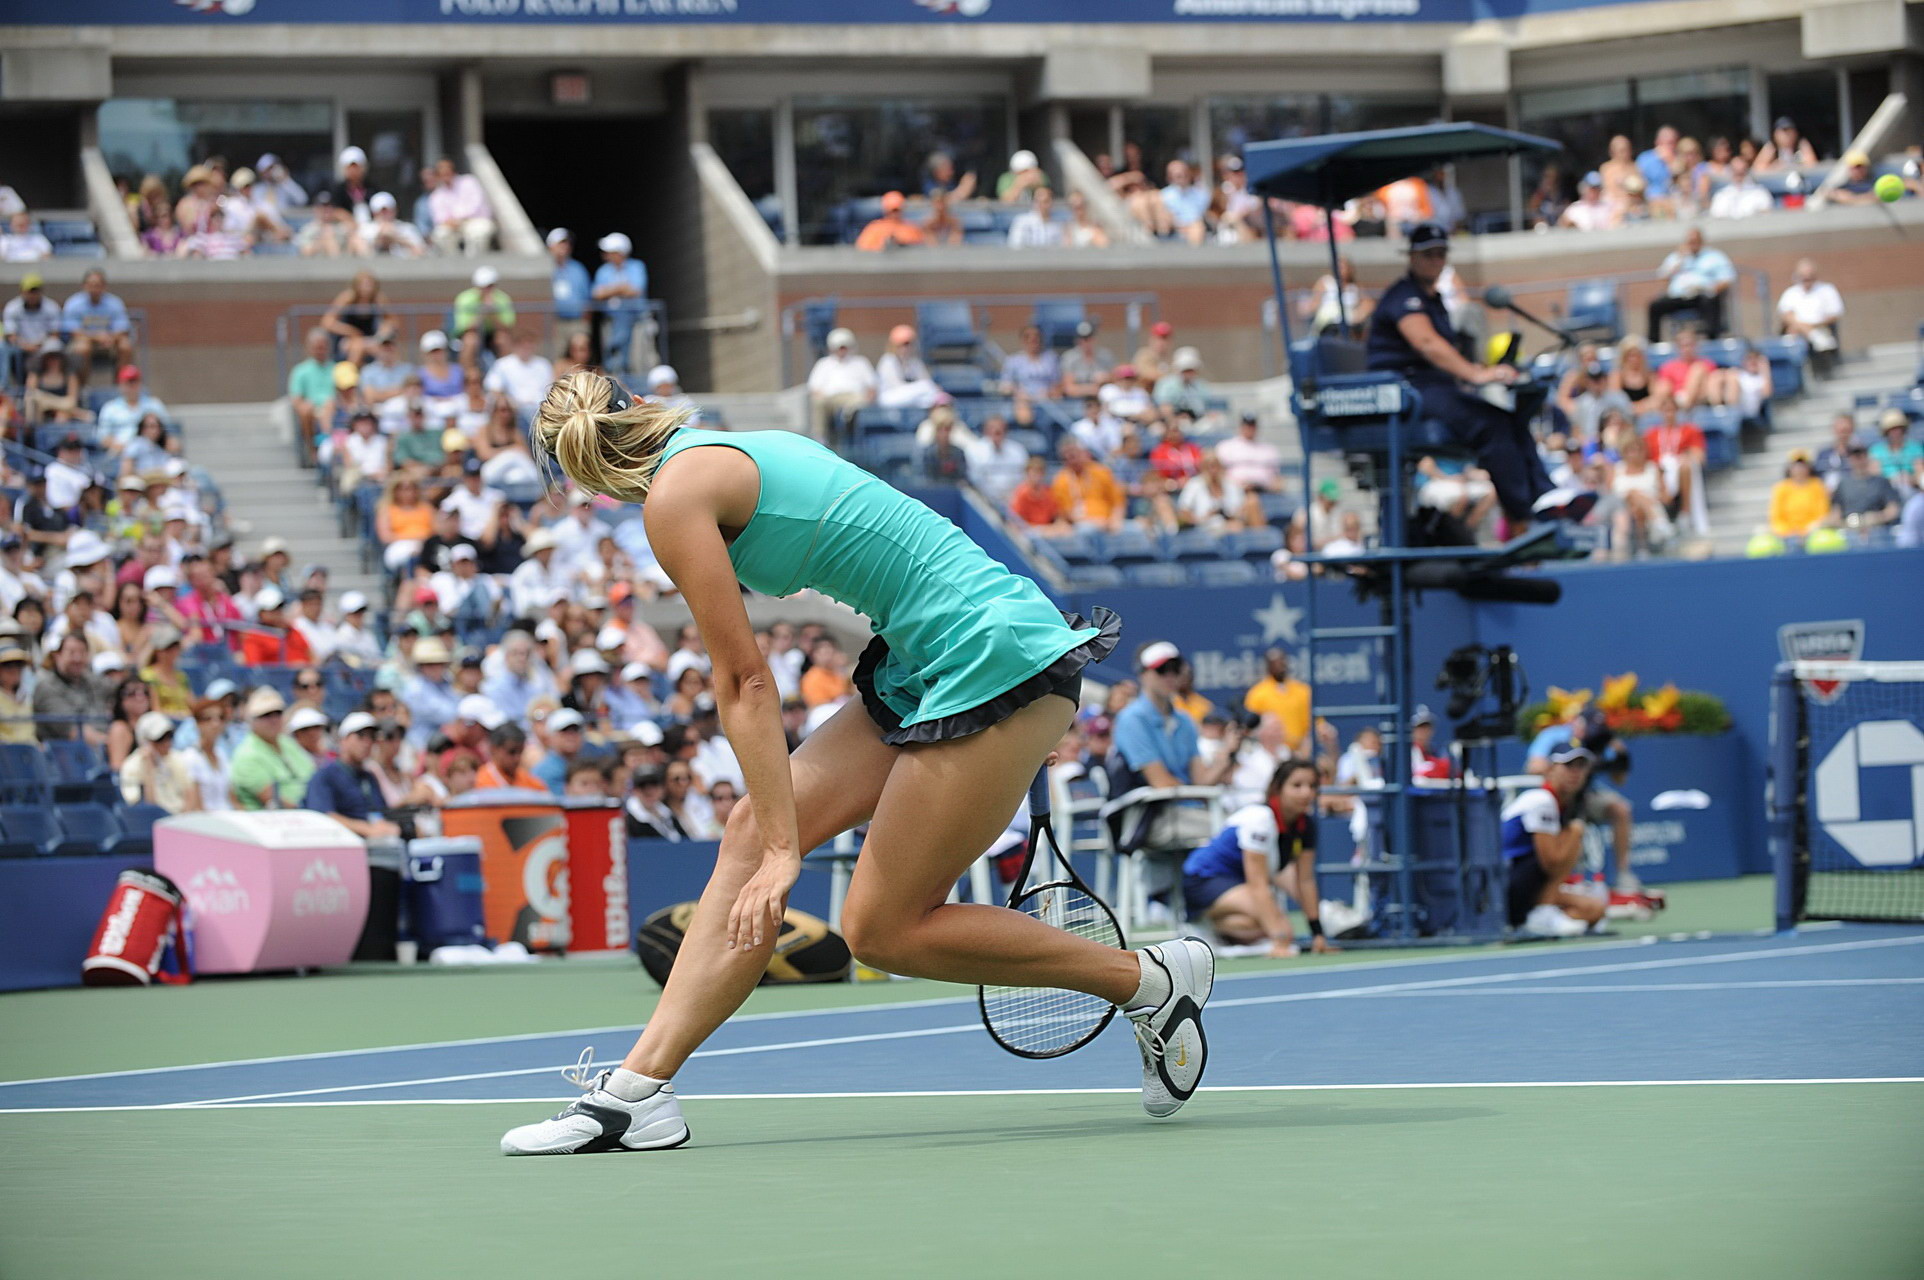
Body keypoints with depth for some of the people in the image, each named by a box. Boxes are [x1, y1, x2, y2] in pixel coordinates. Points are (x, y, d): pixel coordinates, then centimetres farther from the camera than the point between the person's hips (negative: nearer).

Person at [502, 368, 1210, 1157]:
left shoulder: (676, 493, -8)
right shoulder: (746, 451, 17)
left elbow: (744, 682, -11)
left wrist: (784, 848, -11)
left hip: (995, 662, -10)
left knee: (881, 930, -2)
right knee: (751, 831, 4)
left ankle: (1154, 980, 9)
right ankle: (640, 1087, 2)